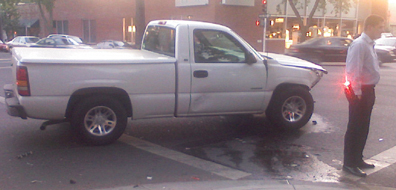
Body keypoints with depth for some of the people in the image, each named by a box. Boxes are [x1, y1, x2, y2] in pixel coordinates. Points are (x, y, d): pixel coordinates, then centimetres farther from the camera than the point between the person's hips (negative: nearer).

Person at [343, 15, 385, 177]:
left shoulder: (369, 45, 14)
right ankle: (349, 164, 8)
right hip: (360, 91, -10)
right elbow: (353, 70, -24)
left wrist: (368, 91, 14)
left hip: (368, 90, 10)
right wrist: (357, 92, -20)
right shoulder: (359, 44, -18)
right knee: (355, 127, -2)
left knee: (363, 127, 17)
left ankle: (357, 159, 30)